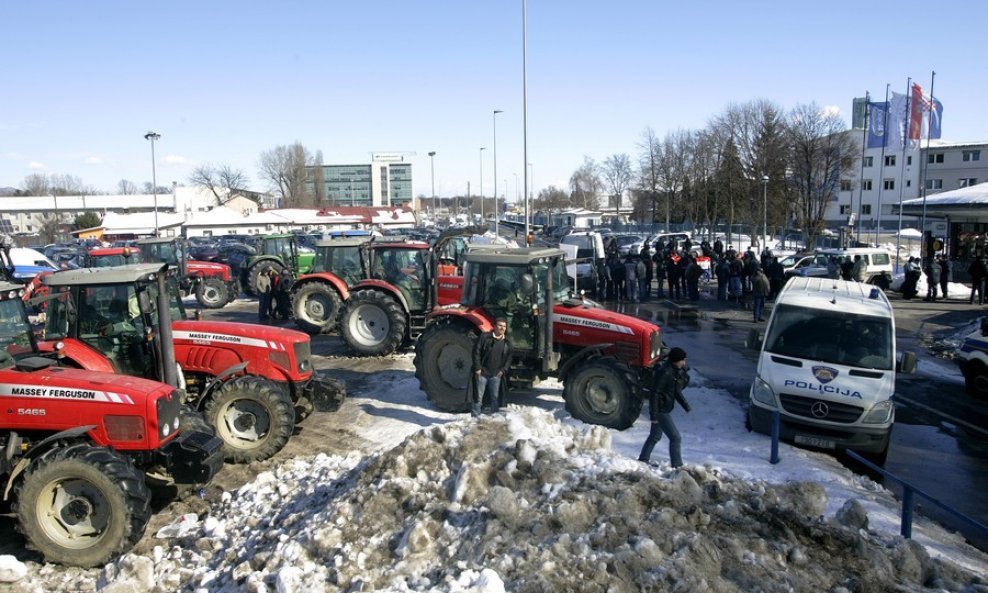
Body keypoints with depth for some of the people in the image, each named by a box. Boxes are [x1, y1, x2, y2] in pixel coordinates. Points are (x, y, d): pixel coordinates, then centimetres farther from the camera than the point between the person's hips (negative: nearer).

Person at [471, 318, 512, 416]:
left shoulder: (507, 343, 8)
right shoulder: (484, 337, -7)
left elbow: (509, 358, 15)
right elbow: (476, 352, -8)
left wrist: (503, 370, 2)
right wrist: (477, 368, -12)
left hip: (496, 375, 4)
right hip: (482, 373, -4)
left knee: (494, 398, 10)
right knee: (478, 397, 0)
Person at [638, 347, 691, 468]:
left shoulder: (676, 371, 5)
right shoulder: (664, 372, -24)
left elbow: (676, 390, 18)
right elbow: (654, 393, -24)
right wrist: (653, 414, -24)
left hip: (665, 409, 10)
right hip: (661, 410, -10)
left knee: (655, 436, 22)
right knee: (675, 438, -6)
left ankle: (643, 459, 35)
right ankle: (677, 466, 1)